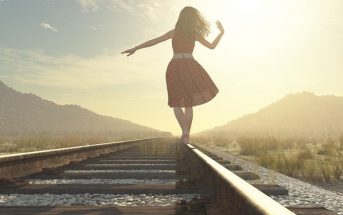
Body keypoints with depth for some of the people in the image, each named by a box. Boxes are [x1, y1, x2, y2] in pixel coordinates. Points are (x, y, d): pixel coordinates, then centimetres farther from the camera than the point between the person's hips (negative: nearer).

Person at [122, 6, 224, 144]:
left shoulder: (174, 32, 11)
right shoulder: (195, 33, 11)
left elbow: (154, 41, 6)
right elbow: (212, 46, 19)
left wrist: (135, 48, 10)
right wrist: (221, 32, 32)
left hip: (175, 67, 0)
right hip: (189, 66, 0)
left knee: (176, 103, 9)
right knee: (188, 104, 11)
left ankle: (185, 131, -14)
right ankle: (186, 136, 6)